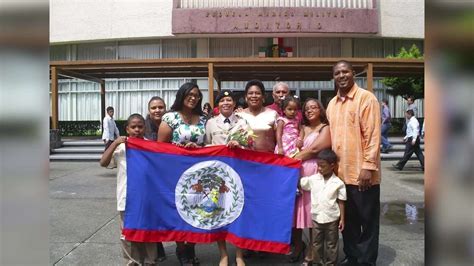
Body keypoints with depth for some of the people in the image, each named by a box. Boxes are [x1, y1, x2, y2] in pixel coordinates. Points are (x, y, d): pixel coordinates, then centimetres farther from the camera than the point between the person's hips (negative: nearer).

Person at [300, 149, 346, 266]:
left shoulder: (338, 183, -10)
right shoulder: (313, 179, -3)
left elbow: (341, 202, -4)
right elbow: (298, 182, 6)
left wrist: (342, 219, -4)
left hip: (332, 218, -3)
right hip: (316, 217, 3)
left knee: (331, 243, 13)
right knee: (316, 242, 15)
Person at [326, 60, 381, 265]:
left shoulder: (366, 98, -7)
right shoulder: (332, 104, 13)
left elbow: (372, 134, -12)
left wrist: (368, 166, -17)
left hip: (361, 172, -6)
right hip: (340, 173, 6)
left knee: (367, 220, 8)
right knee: (348, 219, 16)